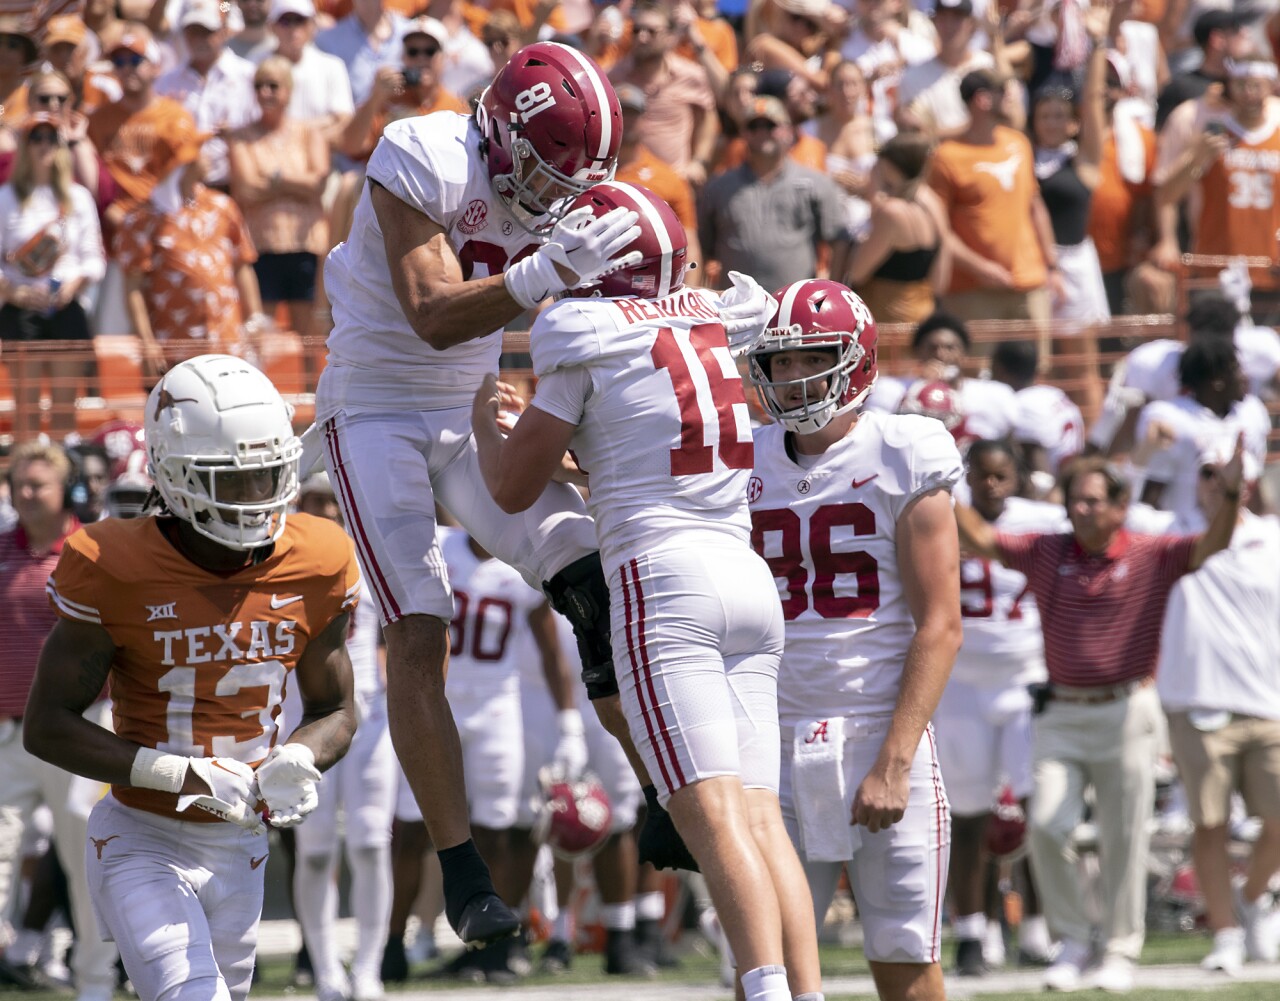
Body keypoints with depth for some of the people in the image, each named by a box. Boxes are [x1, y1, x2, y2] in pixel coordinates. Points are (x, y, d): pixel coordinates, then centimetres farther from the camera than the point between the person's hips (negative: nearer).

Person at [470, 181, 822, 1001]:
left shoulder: (588, 340, -1)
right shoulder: (713, 326, 17)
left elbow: (513, 488, 8)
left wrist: (486, 422, 27)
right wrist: (539, 425, 40)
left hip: (663, 579, -7)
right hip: (750, 577, 7)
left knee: (714, 814, -16)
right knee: (761, 816, 2)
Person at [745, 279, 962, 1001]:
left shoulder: (904, 460, -3)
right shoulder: (746, 465, 9)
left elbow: (940, 629, -8)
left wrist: (894, 763, -15)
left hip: (883, 733, -4)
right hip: (777, 748, 4)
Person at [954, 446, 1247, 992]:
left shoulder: (1151, 556, -4)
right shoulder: (1047, 552, 4)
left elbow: (1212, 544, -16)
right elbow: (979, 538, 2)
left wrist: (1231, 496, -35)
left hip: (1126, 715, -2)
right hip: (1061, 716, 2)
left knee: (1123, 840, 3)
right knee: (1046, 826, -10)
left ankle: (1119, 951, 17)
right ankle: (1072, 942, 6)